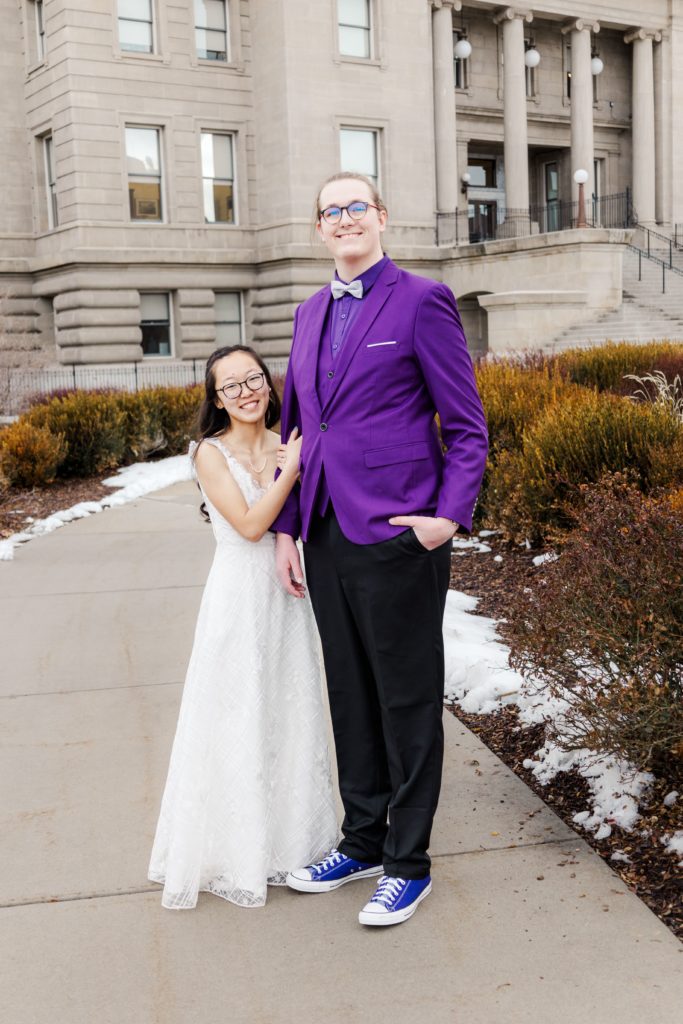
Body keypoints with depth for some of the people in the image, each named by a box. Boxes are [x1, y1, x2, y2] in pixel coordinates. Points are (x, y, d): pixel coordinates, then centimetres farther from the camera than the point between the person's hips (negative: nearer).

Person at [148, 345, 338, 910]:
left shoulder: (285, 446, 5)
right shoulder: (211, 453, -8)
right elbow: (250, 525, -17)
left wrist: (304, 458, -8)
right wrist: (293, 466, -16)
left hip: (286, 594, 5)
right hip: (240, 595, -5)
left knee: (292, 710, 12)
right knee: (238, 720, 3)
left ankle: (290, 836, 30)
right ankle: (235, 851, 19)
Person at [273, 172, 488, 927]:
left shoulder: (422, 301, -5)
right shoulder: (311, 313, 15)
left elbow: (466, 426, -5)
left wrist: (451, 516, -17)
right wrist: (286, 529, 10)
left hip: (397, 535, -6)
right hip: (327, 536, 7)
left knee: (408, 701, 5)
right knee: (351, 696, 16)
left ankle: (408, 864, 20)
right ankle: (363, 842, 33)